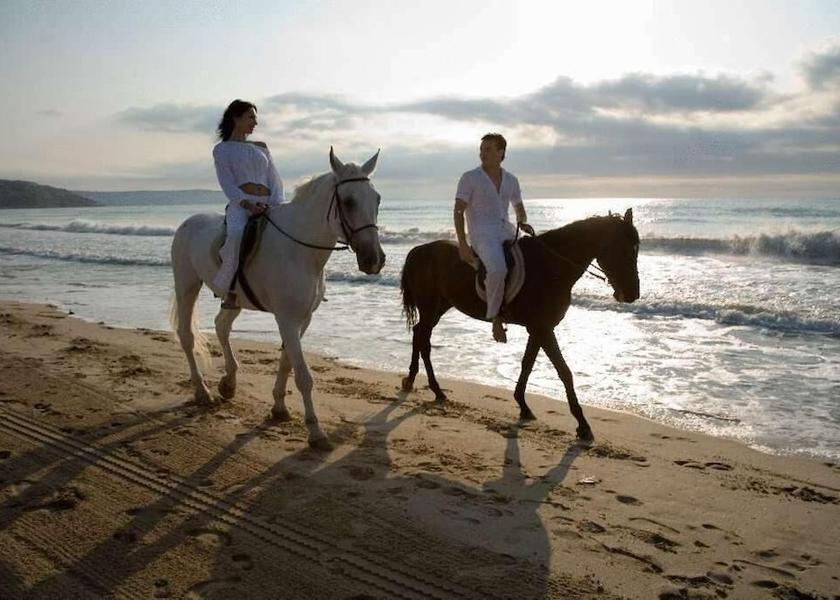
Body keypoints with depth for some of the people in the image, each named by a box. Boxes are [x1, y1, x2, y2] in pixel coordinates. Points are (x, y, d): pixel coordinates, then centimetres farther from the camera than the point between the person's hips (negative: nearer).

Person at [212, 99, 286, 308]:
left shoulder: (261, 147, 24)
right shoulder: (221, 149, 11)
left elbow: (275, 180, 15)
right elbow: (228, 185, -2)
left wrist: (278, 205, -5)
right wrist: (248, 204, -20)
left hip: (269, 206, 5)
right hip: (240, 205, -5)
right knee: (238, 234, -37)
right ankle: (230, 291, -28)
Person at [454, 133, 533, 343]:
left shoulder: (511, 180, 15)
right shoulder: (470, 178, 0)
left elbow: (519, 208, 26)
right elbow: (458, 211, -5)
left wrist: (523, 222, 2)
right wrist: (462, 244, -14)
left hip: (507, 232, 6)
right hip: (482, 235, -6)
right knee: (498, 269, -34)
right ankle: (495, 317, -18)